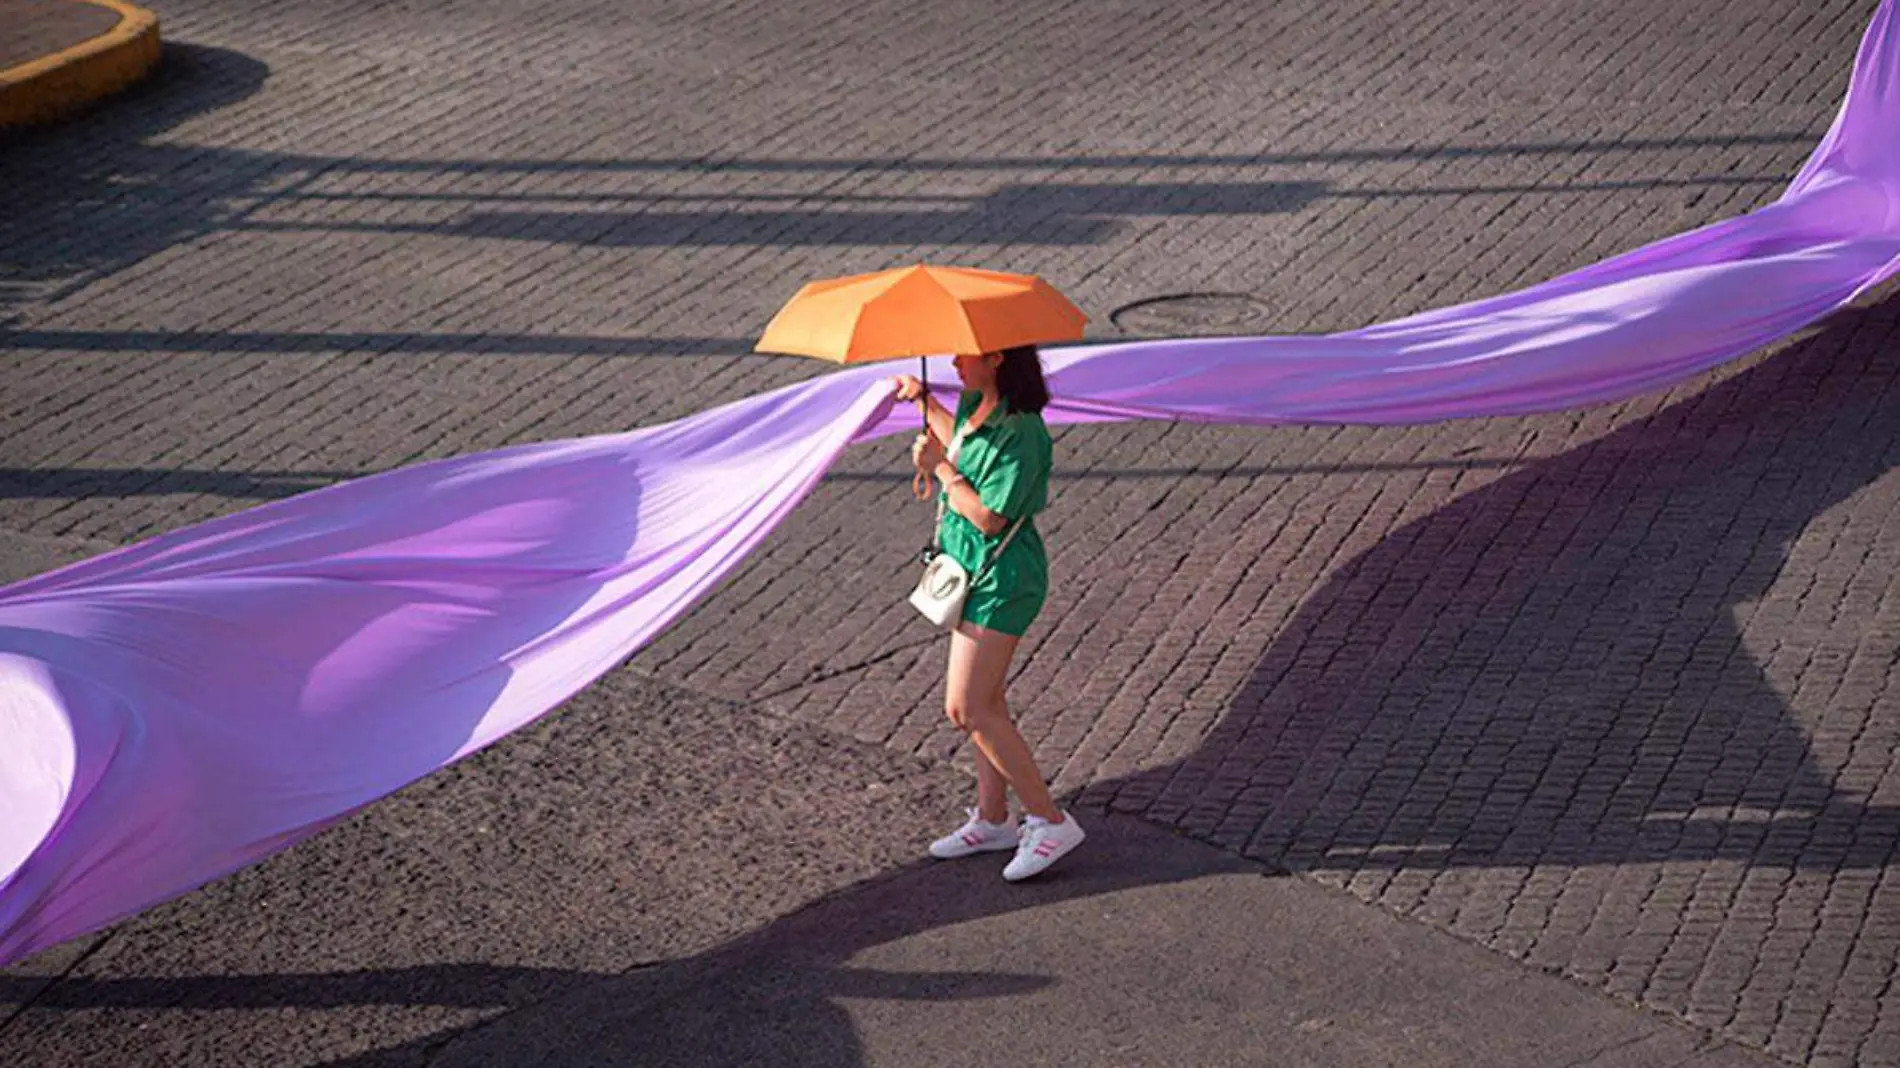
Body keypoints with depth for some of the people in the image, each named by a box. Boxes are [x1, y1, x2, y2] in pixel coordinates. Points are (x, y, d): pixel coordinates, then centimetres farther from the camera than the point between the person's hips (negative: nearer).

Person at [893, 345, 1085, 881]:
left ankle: (1051, 822, -2)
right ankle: (993, 820, 28)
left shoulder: (1018, 432, -24)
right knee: (983, 701, 16)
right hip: (975, 569, 10)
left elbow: (989, 517, -25)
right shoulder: (977, 405, 4)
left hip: (1001, 575, -10)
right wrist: (926, 403, 27)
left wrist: (940, 467, -18)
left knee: (966, 708, -10)